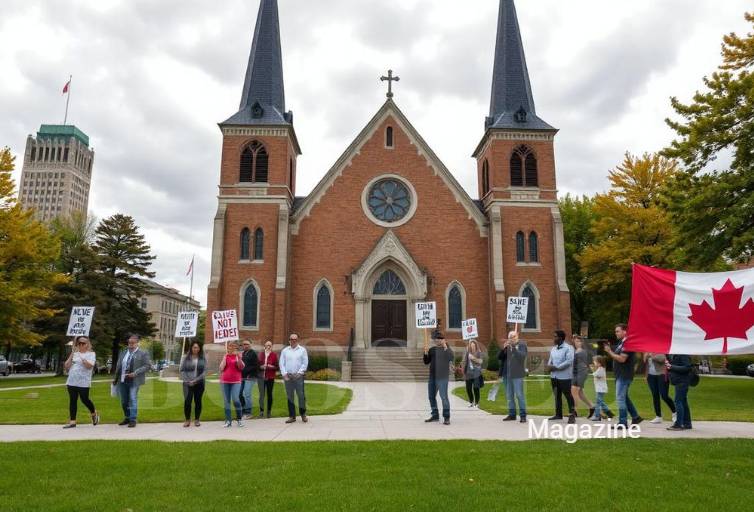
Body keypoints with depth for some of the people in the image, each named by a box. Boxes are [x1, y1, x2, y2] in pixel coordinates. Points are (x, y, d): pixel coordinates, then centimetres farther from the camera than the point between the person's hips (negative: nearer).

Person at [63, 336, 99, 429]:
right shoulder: (74, 354, 14)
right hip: (72, 382, 5)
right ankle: (72, 422, 8)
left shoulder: (91, 354, 0)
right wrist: (72, 354, -3)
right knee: (72, 401, 4)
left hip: (84, 382, -5)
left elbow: (89, 366, -16)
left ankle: (94, 413, 24)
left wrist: (81, 356, -19)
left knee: (84, 400, -2)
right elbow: (67, 366, 6)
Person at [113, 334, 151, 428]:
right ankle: (127, 418, 28)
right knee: (124, 402, 13)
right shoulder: (123, 353, 10)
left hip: (134, 381, -5)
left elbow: (148, 366, -10)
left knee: (133, 400, -6)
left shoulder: (143, 354, -5)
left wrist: (135, 373, -18)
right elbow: (118, 366, 16)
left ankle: (133, 420, 1)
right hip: (122, 381, 5)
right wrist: (116, 378, 14)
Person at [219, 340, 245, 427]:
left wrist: (238, 357, -19)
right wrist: (225, 357, -8)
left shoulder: (238, 356, 2)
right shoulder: (225, 356, 7)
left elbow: (241, 367, -8)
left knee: (236, 400, -13)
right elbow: (221, 368, -2)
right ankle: (228, 421, 9)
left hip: (236, 382, -3)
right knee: (226, 401, 4)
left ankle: (239, 418, 4)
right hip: (225, 382, 3)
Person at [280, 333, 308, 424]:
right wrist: (284, 374, -4)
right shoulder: (285, 350, 11)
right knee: (289, 397, 4)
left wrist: (299, 373, -8)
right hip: (287, 376, 2)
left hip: (298, 376, -2)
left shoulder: (302, 350, 6)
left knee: (301, 395, -4)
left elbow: (305, 363, 1)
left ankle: (303, 414, 11)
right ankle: (292, 416, 11)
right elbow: (282, 363, 7)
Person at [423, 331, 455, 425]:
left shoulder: (447, 349, -1)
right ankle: (435, 415, 24)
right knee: (431, 396, 11)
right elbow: (426, 362, 12)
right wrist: (426, 353, -5)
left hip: (442, 377, -6)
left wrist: (445, 347, -24)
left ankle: (446, 417, 0)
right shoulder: (432, 349, 12)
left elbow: (452, 358, -20)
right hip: (432, 377, 6)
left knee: (444, 396, -9)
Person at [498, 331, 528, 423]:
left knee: (519, 395, -4)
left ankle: (523, 415, 4)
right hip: (506, 374, 6)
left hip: (517, 374, -6)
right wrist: (503, 348, -9)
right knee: (509, 396, 11)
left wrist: (513, 347, -23)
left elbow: (522, 356, -18)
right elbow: (499, 357, 7)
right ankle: (512, 414, 20)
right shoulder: (507, 345, 12)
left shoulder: (522, 345, -2)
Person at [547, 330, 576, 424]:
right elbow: (550, 360, 17)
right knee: (557, 395, 13)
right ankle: (558, 414, 22)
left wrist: (556, 367, -19)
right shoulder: (553, 349, 14)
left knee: (568, 395, 0)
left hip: (564, 376, -7)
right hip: (554, 376, 7)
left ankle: (572, 415, 8)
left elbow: (569, 361, -18)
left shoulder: (568, 348, -8)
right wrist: (549, 365, -6)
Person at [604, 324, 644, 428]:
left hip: (624, 376, -10)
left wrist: (610, 352, -15)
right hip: (620, 375, 10)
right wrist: (609, 350, 5)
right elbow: (616, 357, 20)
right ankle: (635, 417, 27)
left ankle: (623, 423, -3)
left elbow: (622, 359, -23)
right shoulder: (620, 342, 16)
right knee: (624, 397, 17)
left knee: (620, 398, -7)